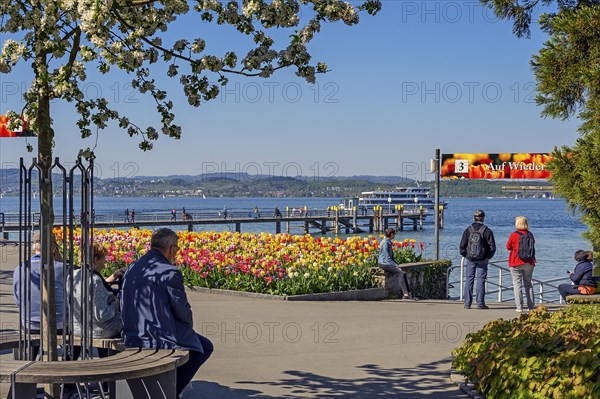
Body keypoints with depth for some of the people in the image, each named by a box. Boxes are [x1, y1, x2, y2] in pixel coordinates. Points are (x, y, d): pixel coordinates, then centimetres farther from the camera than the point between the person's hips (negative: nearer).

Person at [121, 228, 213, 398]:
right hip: (158, 339, -8)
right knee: (205, 347, 15)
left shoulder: (132, 269, 9)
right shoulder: (169, 272, -15)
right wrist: (189, 326, 15)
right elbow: (183, 312, -9)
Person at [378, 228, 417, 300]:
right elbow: (387, 258, -18)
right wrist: (396, 266, -18)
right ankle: (405, 294, -25)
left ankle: (408, 293, -10)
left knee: (404, 273, -6)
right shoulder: (385, 243, -14)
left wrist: (397, 265, 10)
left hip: (389, 263, 9)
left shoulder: (389, 243, 16)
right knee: (401, 273, -22)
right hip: (384, 264, -9)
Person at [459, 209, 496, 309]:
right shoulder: (487, 231, -6)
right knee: (481, 280, 3)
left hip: (470, 259, 1)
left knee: (469, 280, 7)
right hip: (482, 260, -1)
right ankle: (480, 303, 2)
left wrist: (465, 255, 10)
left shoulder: (468, 230, -1)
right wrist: (488, 256, 5)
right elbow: (492, 246, -8)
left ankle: (467, 303, 5)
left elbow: (462, 245, -2)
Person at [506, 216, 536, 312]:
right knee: (528, 284, 13)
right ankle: (531, 307, 11)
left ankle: (519, 307, -6)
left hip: (516, 262, -4)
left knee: (517, 284, 1)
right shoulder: (530, 235, 2)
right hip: (529, 263, 4)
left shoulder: (514, 235, -9)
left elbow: (508, 247, 1)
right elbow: (532, 246, 14)